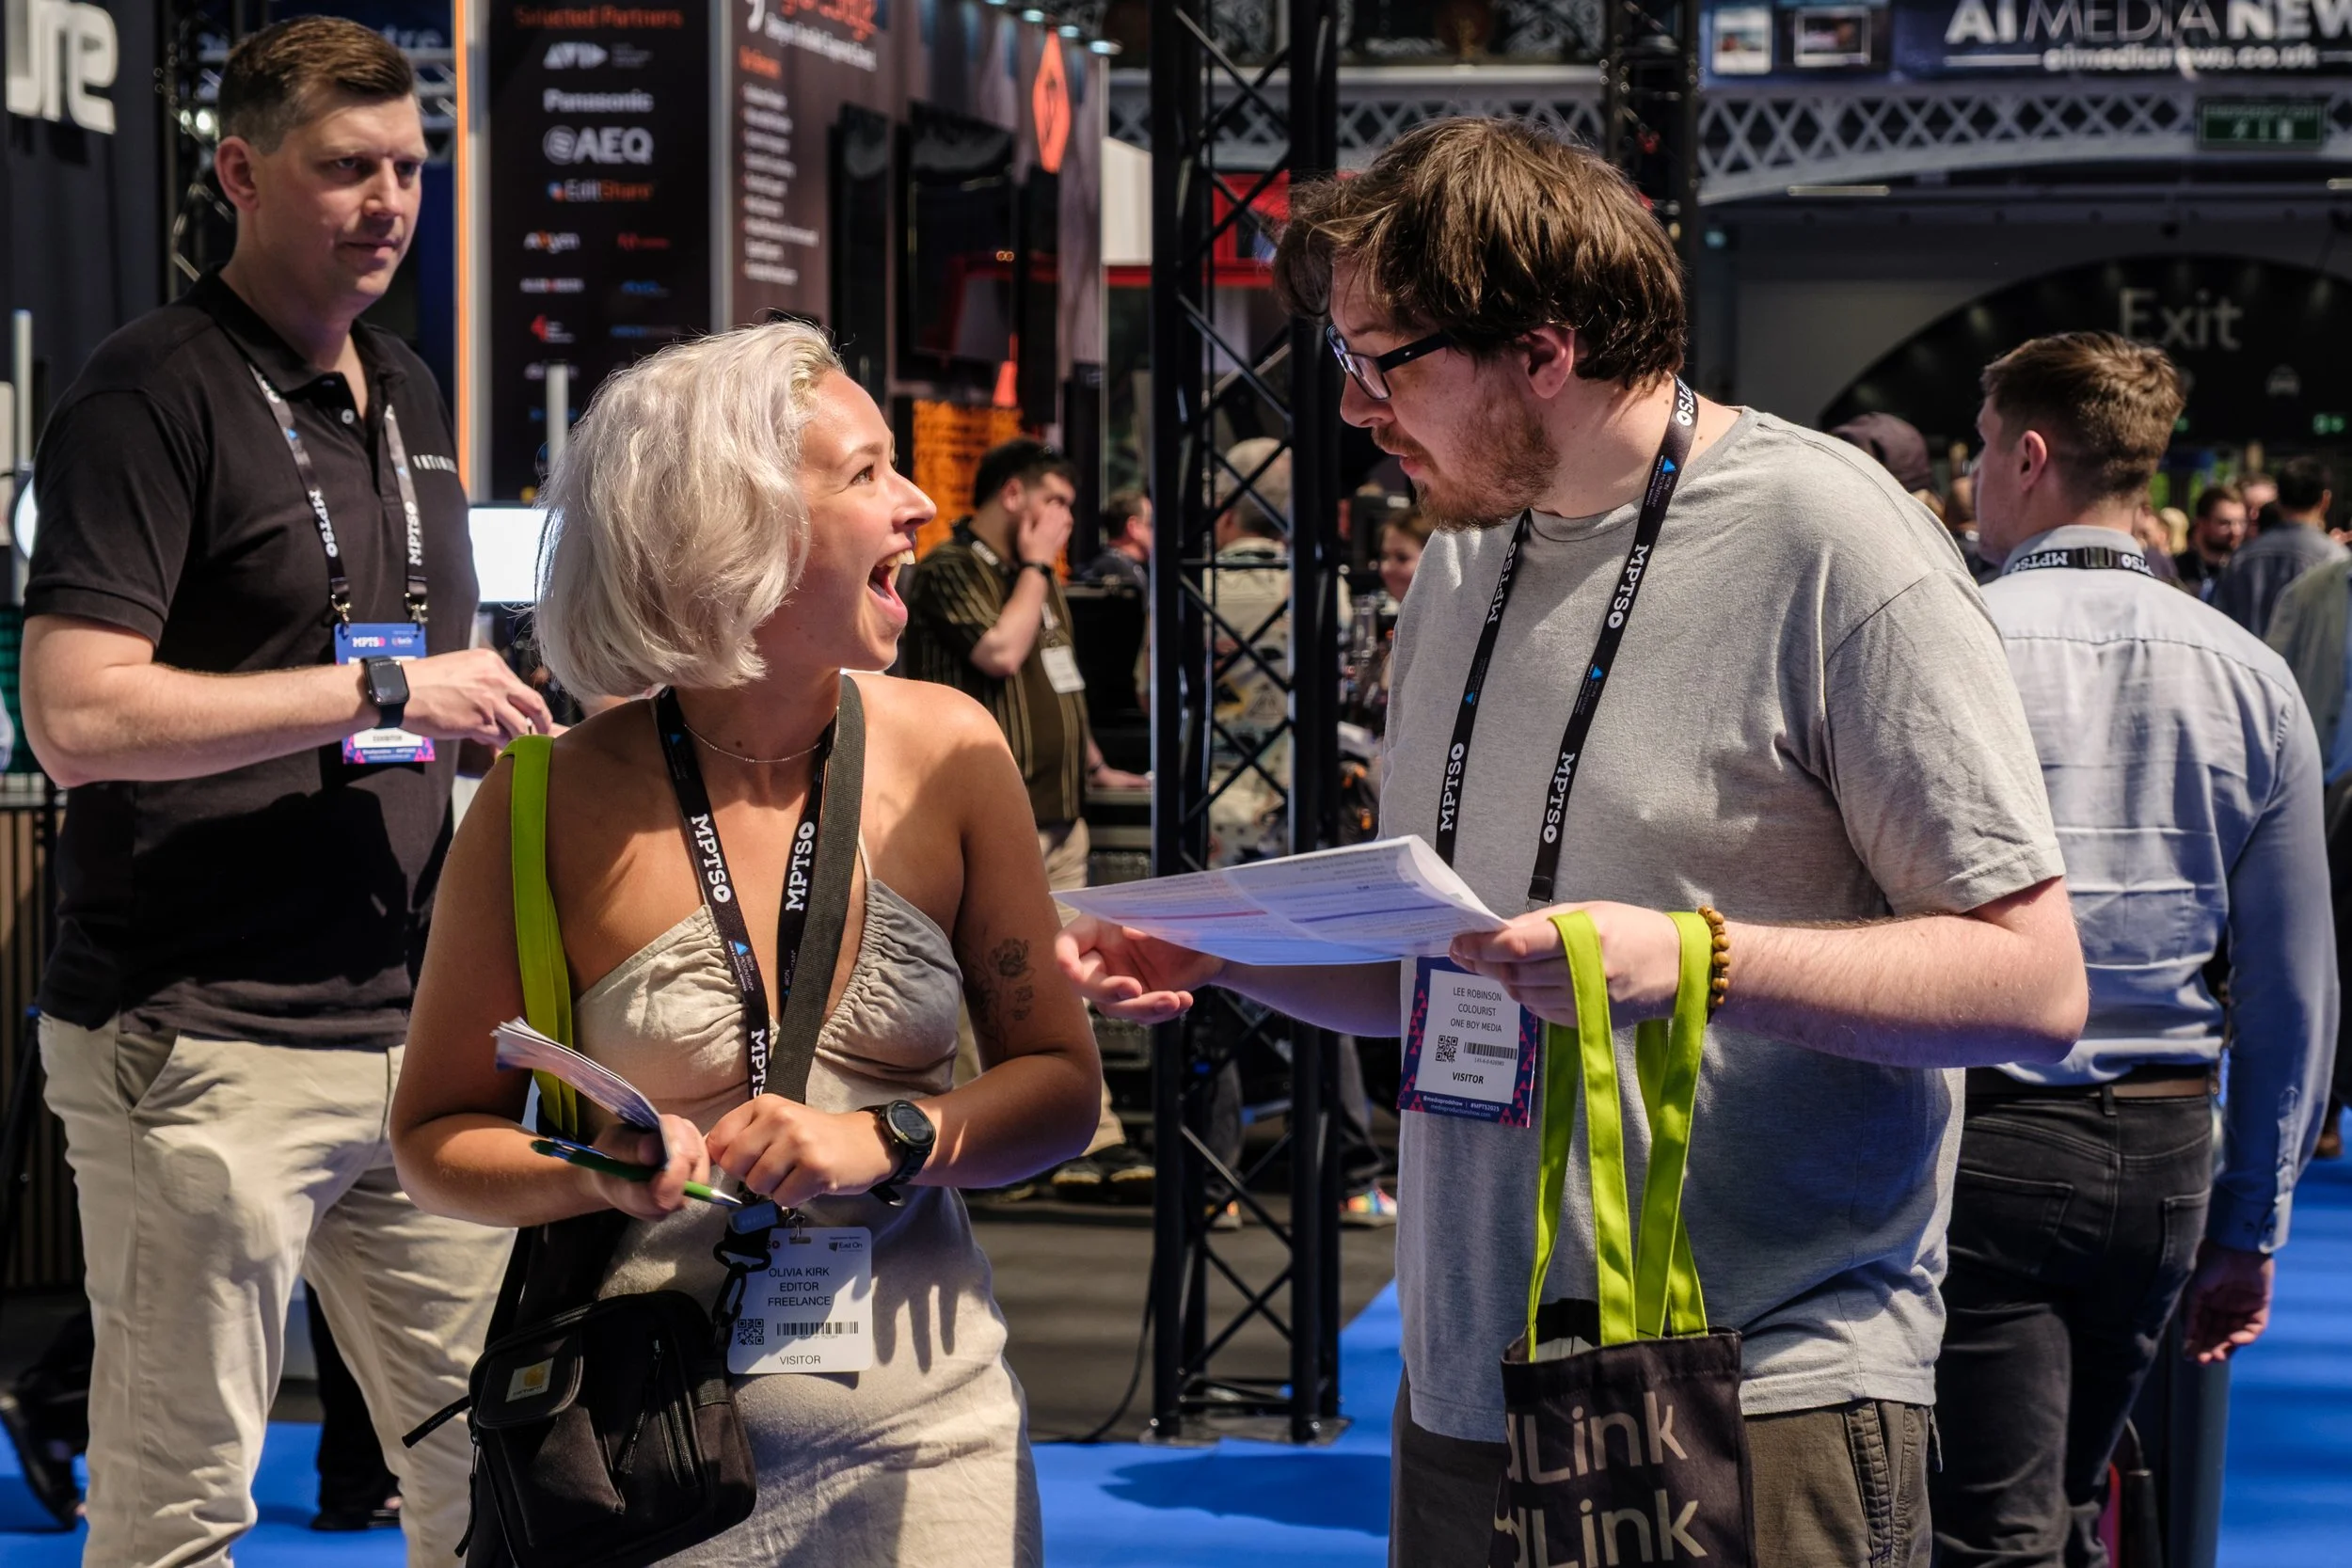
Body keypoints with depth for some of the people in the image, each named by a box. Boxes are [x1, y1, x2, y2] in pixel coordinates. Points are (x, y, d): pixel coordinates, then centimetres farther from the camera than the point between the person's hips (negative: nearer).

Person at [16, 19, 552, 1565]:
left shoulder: (408, 395, 17)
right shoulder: (154, 392, -9)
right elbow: (78, 716, -19)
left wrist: (501, 722, 9)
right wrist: (382, 693, -17)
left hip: (409, 1028, 8)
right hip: (203, 1045, -7)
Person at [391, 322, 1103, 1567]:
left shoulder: (948, 751, 0)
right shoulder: (554, 806, -6)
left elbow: (1059, 1084, 5)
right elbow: (433, 1142, 2)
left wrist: (889, 1139, -13)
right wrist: (601, 1173, -17)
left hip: (923, 1429, 2)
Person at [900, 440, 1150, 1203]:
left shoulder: (1038, 581, 22)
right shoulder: (948, 572, -7)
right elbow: (1000, 652, -20)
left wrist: (1095, 767, 19)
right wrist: (1034, 566, -8)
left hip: (1056, 813, 9)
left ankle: (1092, 1141, 9)